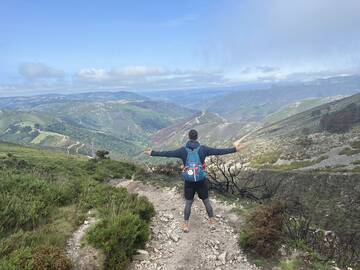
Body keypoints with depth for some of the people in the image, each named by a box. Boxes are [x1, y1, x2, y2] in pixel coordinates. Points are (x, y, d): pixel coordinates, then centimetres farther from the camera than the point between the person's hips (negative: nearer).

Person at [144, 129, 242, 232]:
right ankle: (212, 220, 33)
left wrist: (152, 153, 5)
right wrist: (234, 149, 0)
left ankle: (186, 225, 23)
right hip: (201, 181, 0)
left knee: (188, 203, 14)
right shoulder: (203, 149, -9)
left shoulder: (183, 150, -6)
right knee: (206, 201, 18)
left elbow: (167, 153, -4)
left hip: (189, 181, 1)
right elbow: (218, 151, -7)